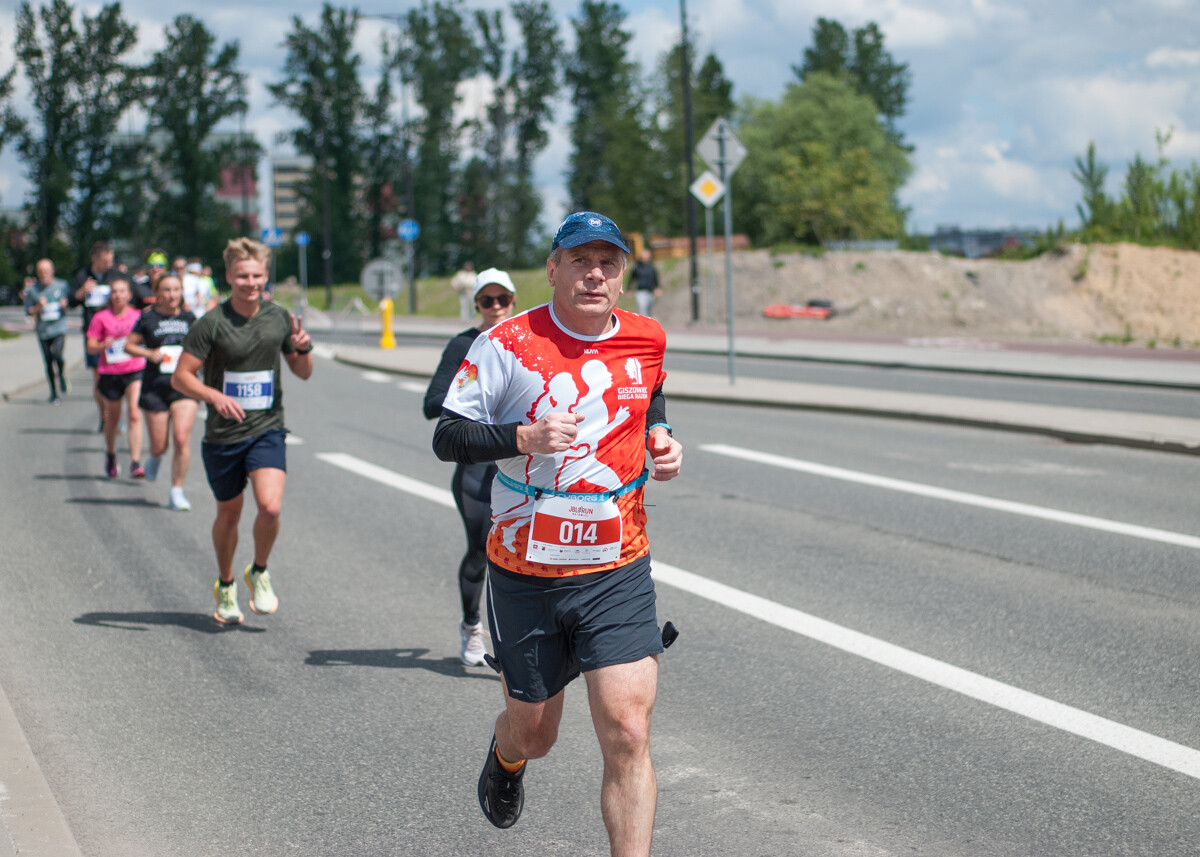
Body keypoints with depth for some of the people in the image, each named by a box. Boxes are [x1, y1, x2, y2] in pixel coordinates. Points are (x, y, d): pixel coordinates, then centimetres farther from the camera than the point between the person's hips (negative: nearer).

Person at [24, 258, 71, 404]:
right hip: (43, 330, 2)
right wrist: (38, 307, -13)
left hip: (59, 328, -2)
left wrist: (65, 304, -9)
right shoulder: (32, 289, 4)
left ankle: (62, 376, 5)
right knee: (48, 363, 3)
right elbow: (28, 310, 6)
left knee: (57, 354, -24)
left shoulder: (62, 285, 3)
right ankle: (53, 392, 19)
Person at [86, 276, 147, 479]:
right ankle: (110, 454, 41)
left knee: (134, 414, -15)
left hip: (135, 370, 0)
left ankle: (135, 463, -18)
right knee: (113, 418, 14)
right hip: (110, 372, 0)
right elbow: (90, 347, -1)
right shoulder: (101, 318, 0)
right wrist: (103, 345, -20)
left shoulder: (138, 316, 4)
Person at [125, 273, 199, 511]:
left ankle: (176, 491, -3)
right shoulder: (148, 318, 1)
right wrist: (149, 353, -11)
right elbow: (129, 345, 6)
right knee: (159, 445, 4)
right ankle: (156, 458, 42)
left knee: (182, 438, -15)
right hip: (155, 386, -1)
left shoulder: (189, 318, 7)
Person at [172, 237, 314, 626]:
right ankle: (225, 586, 37)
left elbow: (303, 373, 12)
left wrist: (303, 349, -10)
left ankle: (259, 573, 9)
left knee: (270, 506, -19)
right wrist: (215, 396, -26)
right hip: (223, 434, -1)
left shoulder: (279, 318, 1)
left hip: (267, 430, 1)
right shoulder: (212, 324, -10)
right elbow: (180, 377, -9)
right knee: (229, 514, 12)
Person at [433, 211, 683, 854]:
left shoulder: (647, 341, 2)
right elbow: (447, 437, -9)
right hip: (526, 576, -1)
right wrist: (524, 436, -26)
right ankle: (506, 756, 54)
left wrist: (659, 438, 3)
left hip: (618, 572, 1)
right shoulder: (508, 343, -10)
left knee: (627, 733, -13)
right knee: (534, 732, 16)